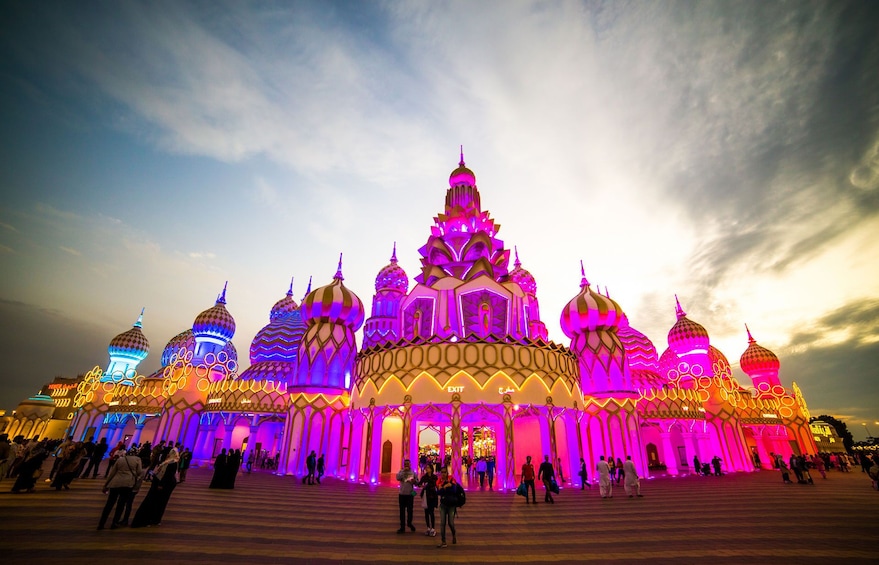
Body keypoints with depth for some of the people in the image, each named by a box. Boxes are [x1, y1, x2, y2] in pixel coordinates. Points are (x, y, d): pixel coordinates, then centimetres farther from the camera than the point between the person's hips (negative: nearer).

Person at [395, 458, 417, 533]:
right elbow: (398, 478, -23)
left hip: (410, 494, 1)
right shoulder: (401, 471, -3)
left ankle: (409, 523, 38)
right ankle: (402, 527, 17)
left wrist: (414, 481, -19)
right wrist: (404, 471, -26)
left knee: (410, 510, 12)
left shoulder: (413, 472, 0)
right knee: (402, 511, 5)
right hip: (402, 494, -1)